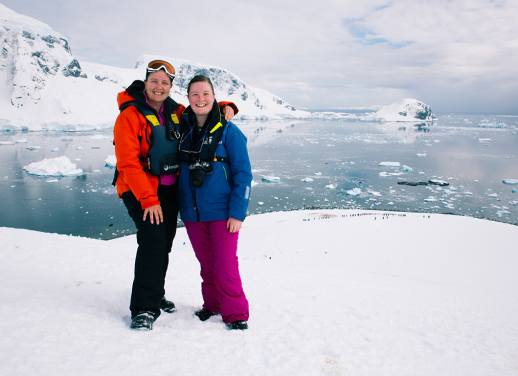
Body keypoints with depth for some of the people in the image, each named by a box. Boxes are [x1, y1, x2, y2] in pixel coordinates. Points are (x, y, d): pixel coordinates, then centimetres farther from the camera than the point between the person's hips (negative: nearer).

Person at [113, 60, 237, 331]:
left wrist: (225, 107, 0)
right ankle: (143, 308, -8)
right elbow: (128, 164, -17)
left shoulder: (176, 112, 6)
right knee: (152, 240, -20)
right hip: (140, 189, -6)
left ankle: (155, 295, 32)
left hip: (169, 189, 6)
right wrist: (148, 199, -23)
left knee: (164, 244, 13)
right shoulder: (130, 115, -11)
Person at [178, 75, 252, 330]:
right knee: (206, 264, 15)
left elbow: (243, 174, -7)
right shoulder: (183, 129, 6)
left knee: (225, 266, -1)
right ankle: (212, 304, 34)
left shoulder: (228, 131, -7)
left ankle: (235, 314, 16)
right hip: (192, 213, 4)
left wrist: (237, 213, -13)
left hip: (222, 212, -4)